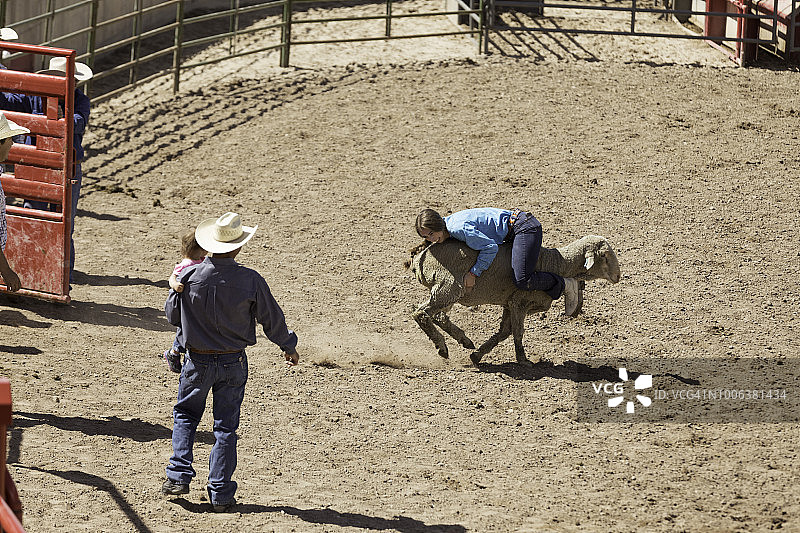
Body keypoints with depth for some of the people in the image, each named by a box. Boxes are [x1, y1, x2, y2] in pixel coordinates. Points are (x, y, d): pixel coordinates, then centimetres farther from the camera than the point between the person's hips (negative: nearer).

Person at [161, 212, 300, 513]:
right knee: (226, 426, 10)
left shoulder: (189, 276, -15)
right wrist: (288, 346, 15)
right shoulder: (251, 281, -17)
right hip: (233, 363, 0)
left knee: (185, 415, 22)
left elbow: (172, 314, 1)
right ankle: (220, 494, 11)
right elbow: (272, 319, -4)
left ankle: (178, 476, 10)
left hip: (197, 361, 0)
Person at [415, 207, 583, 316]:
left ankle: (566, 286, -5)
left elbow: (490, 247, -23)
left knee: (522, 281, -25)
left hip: (524, 226, -11)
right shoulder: (447, 221, 4)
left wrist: (473, 273, -21)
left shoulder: (459, 228, -25)